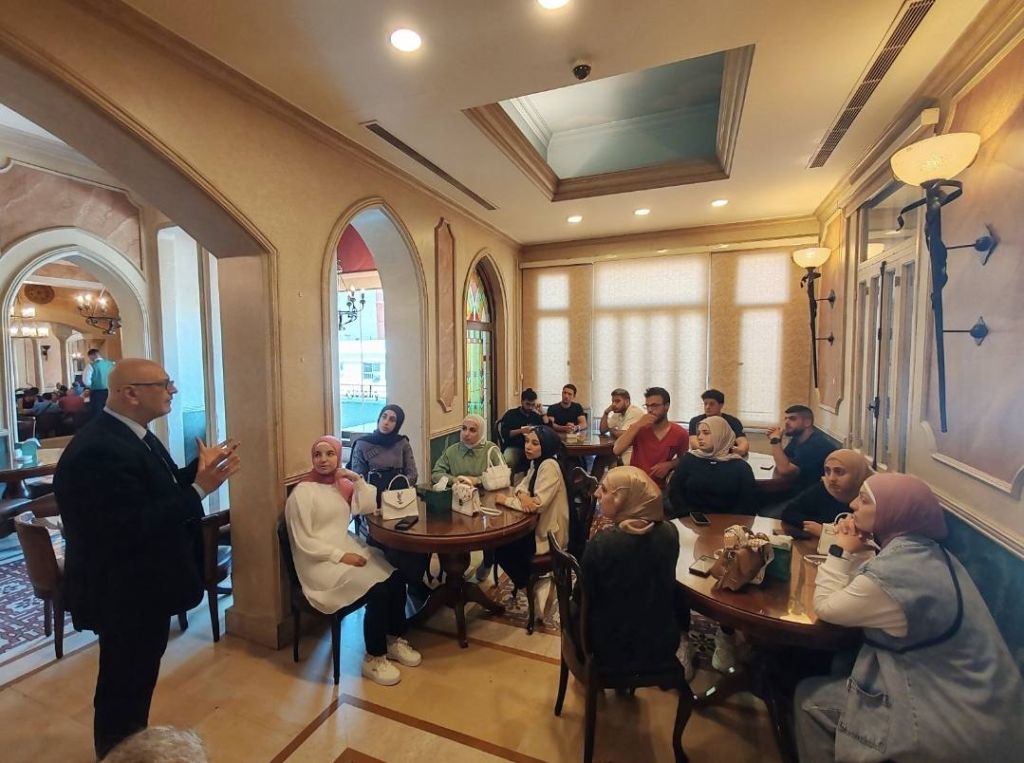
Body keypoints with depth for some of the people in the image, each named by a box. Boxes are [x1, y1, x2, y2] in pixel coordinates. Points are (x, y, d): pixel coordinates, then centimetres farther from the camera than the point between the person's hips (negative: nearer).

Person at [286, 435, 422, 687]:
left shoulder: (343, 484, 9)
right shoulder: (302, 493, -11)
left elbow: (369, 506, 2)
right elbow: (303, 542, -14)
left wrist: (357, 478, -6)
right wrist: (341, 556, -21)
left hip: (349, 549, 7)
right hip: (320, 563, -6)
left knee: (395, 576, -14)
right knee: (378, 589, -24)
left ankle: (395, 639, 8)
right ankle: (374, 659, -4)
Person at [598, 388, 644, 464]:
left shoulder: (635, 412, -18)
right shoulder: (617, 413, 10)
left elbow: (623, 435, -24)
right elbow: (602, 430, 10)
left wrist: (612, 430, -3)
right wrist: (606, 412, -2)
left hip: (633, 452, -8)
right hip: (623, 450, 8)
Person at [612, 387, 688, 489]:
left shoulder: (680, 433, -2)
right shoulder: (638, 428, -3)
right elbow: (616, 451, -16)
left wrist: (669, 465, -6)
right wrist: (637, 425, -19)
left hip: (661, 489, 1)